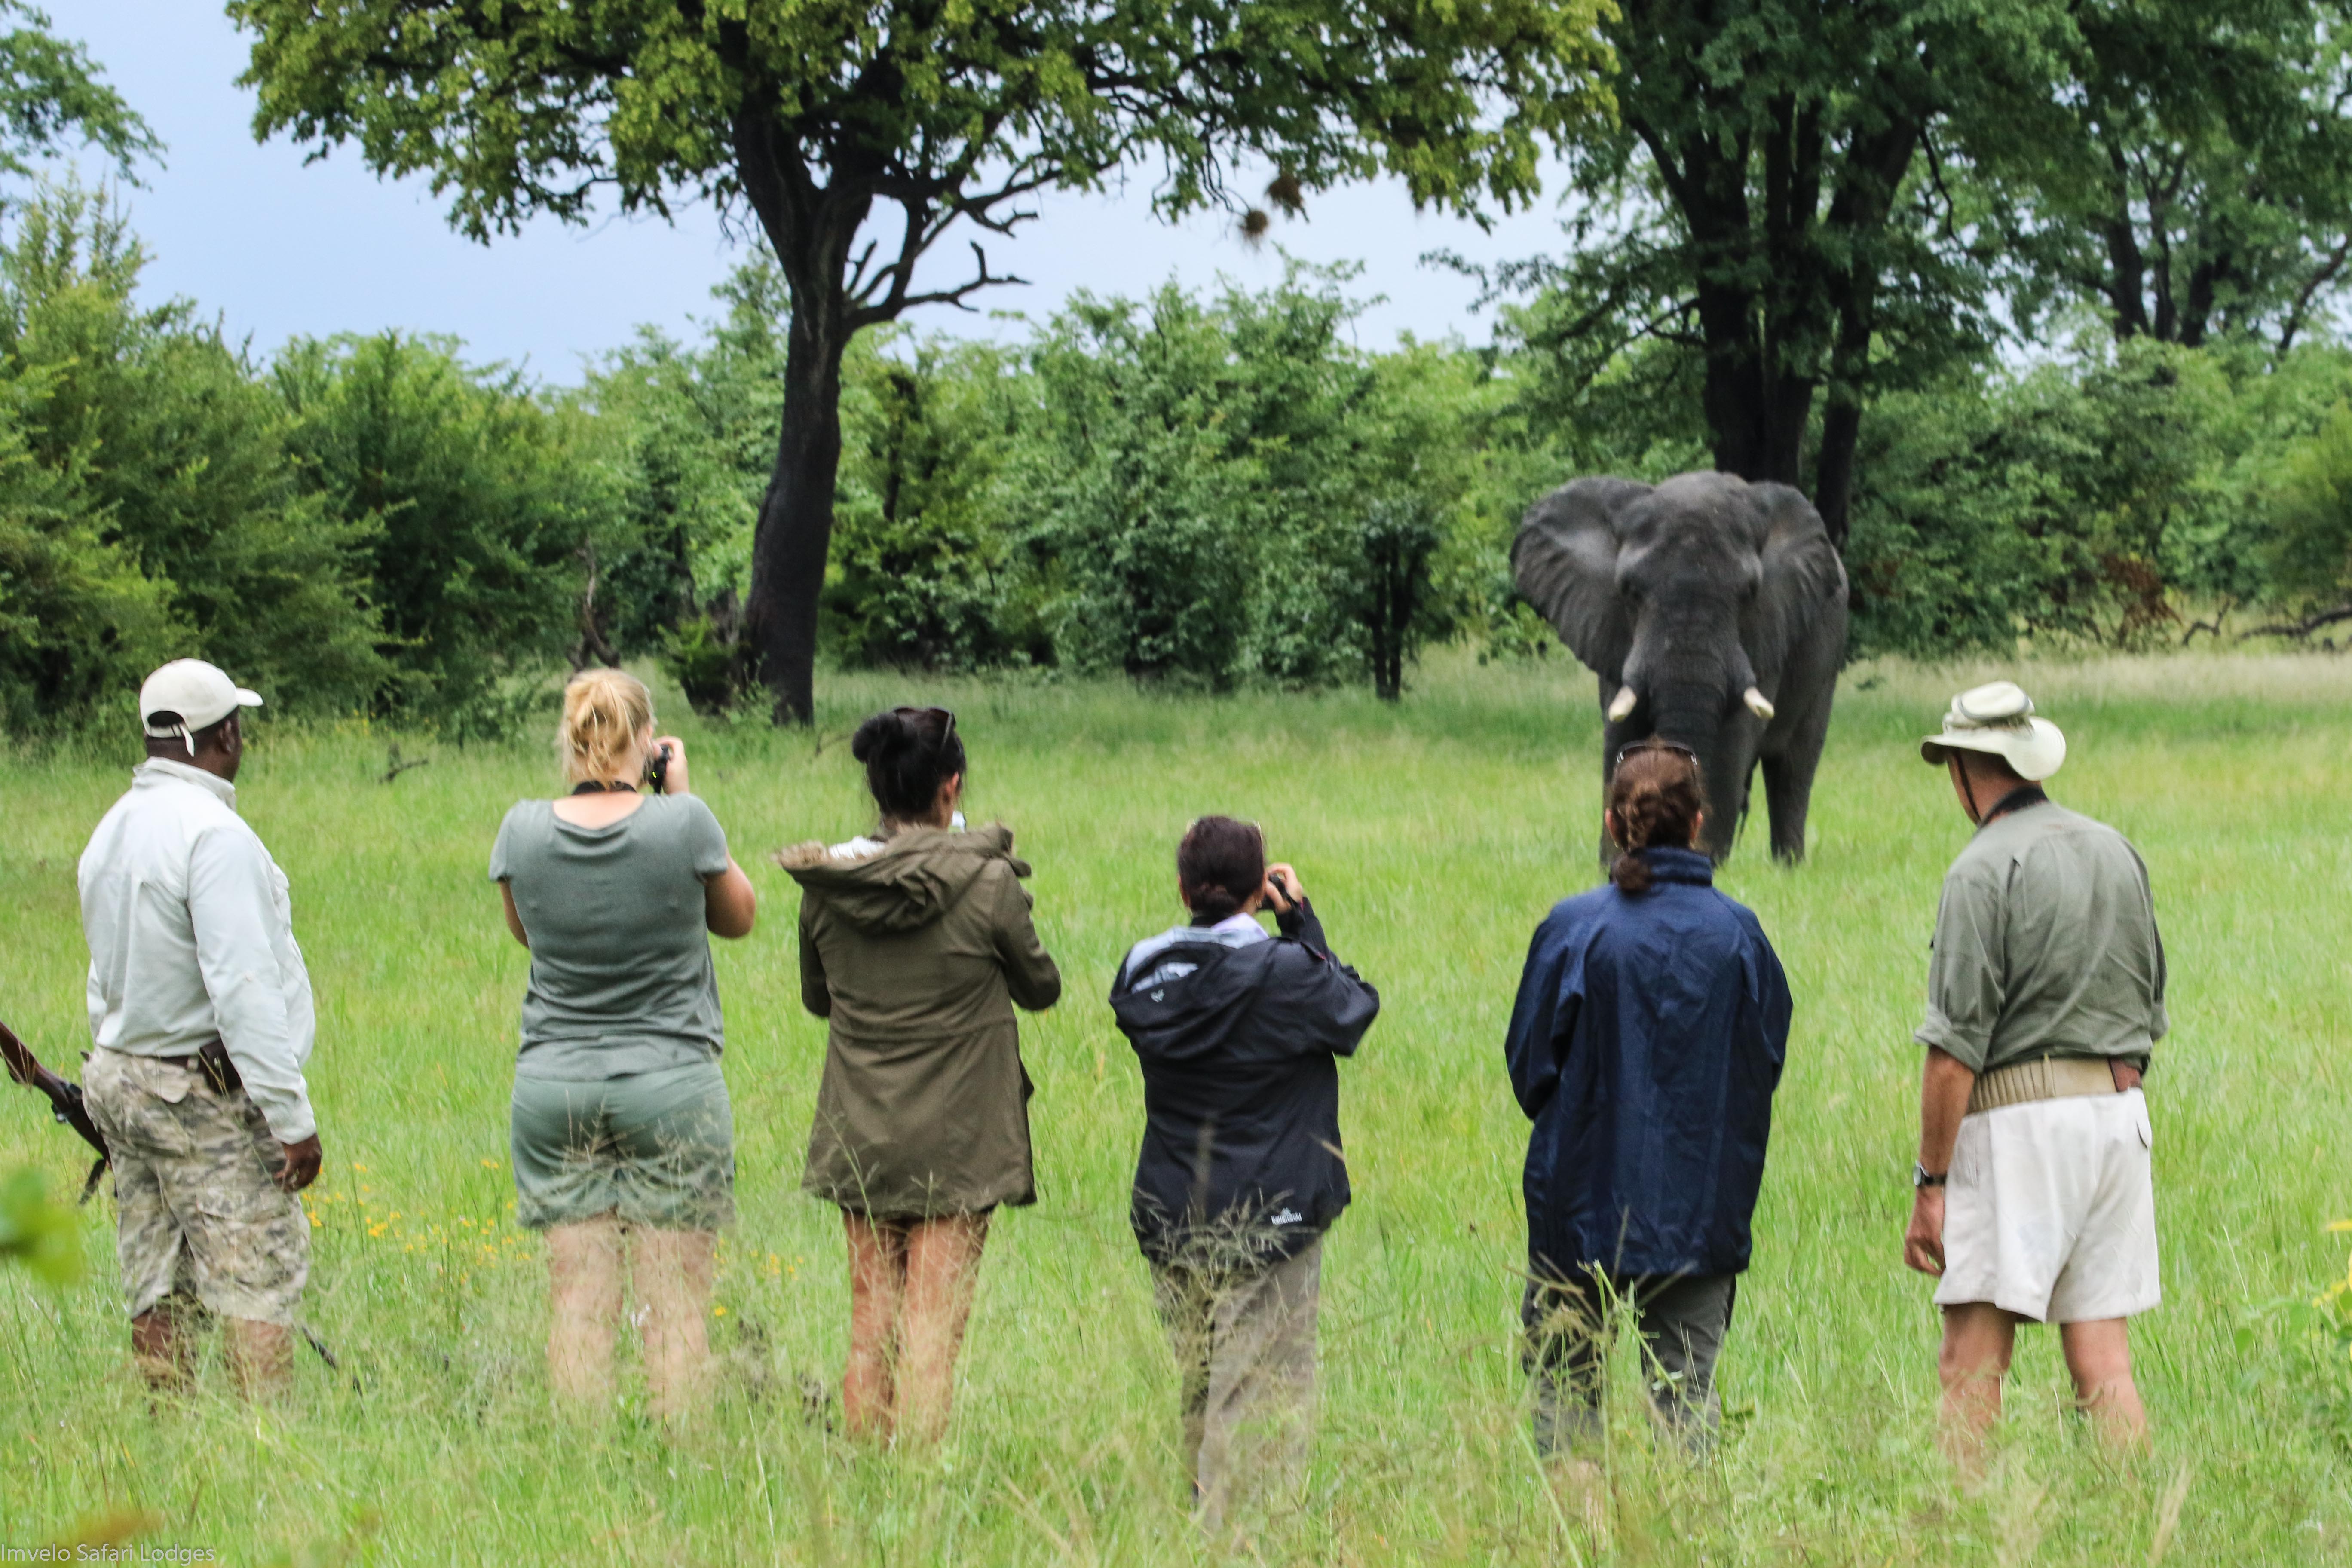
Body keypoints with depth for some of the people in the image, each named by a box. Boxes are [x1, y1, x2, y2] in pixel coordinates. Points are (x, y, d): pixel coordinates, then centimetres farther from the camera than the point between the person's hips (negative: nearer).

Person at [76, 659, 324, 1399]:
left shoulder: (112, 831, 12)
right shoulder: (213, 834, -17)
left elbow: (105, 979, 14)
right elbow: (242, 987, -22)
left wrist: (115, 1077, 13)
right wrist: (292, 1117, -20)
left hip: (121, 1079, 9)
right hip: (208, 1093, -9)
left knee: (159, 1293, 9)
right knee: (259, 1283, -7)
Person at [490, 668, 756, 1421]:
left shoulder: (524, 830, -4)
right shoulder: (683, 824, -11)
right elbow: (739, 918, 7)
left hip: (553, 1085, 2)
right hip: (672, 1085, -2)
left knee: (579, 1301, 4)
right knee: (677, 1301, 2)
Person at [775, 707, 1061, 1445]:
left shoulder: (826, 884, -3)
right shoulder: (987, 884, -14)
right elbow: (1041, 988, 3)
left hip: (859, 1137, 4)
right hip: (957, 1143, -4)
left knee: (870, 1326, 10)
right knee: (934, 1329, -1)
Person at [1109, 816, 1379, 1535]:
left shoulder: (1143, 971, -2)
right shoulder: (1288, 972, -14)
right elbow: (1356, 1006, 4)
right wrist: (1300, 920, 5)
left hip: (1172, 1224, 5)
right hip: (1268, 1223, -5)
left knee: (1194, 1388, 16)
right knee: (1260, 1395, -3)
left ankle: (1199, 1513, 22)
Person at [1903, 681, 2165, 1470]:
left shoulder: (1985, 868, -9)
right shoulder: (2117, 851, 13)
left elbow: (1956, 1044, -13)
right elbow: (2152, 1011, 19)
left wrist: (1930, 1182, -11)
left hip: (2021, 1114, -7)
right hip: (2121, 1108, 7)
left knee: (1971, 1362, -6)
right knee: (2103, 1359, 6)